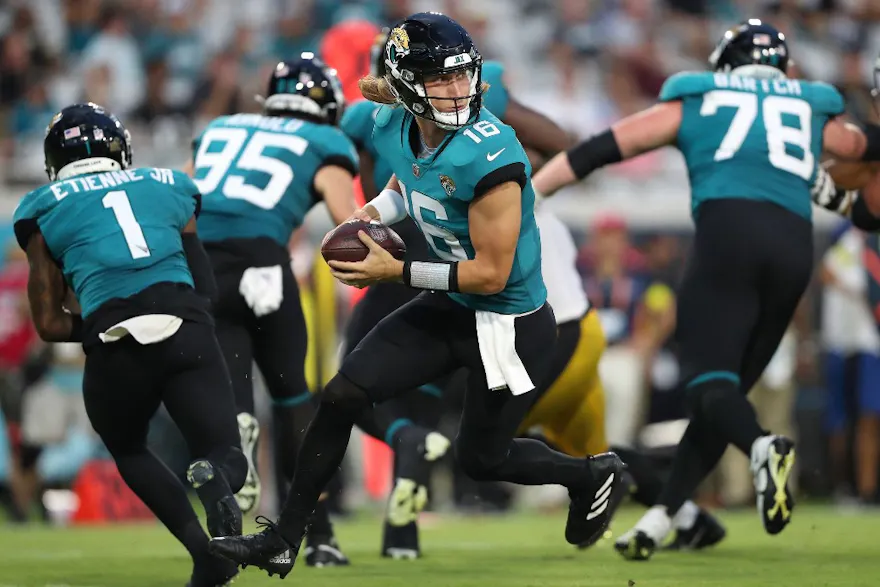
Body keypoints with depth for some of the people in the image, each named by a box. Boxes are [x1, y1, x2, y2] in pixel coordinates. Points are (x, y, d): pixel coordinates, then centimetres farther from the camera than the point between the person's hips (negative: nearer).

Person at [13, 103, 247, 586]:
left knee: (129, 452, 26)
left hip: (116, 347, -1)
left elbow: (50, 324, 18)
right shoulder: (168, 186, 24)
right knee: (227, 458, 11)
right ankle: (213, 476, -30)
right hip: (188, 330, 1)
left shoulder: (44, 210, 17)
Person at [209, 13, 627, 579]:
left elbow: (492, 275, -26)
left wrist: (395, 272, -23)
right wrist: (370, 215, -1)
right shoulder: (396, 128, -7)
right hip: (448, 308, 7)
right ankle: (284, 538, 12)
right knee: (342, 395, 0)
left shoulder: (489, 155, -31)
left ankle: (595, 475, 38)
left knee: (481, 458, 10)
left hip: (511, 324, -7)